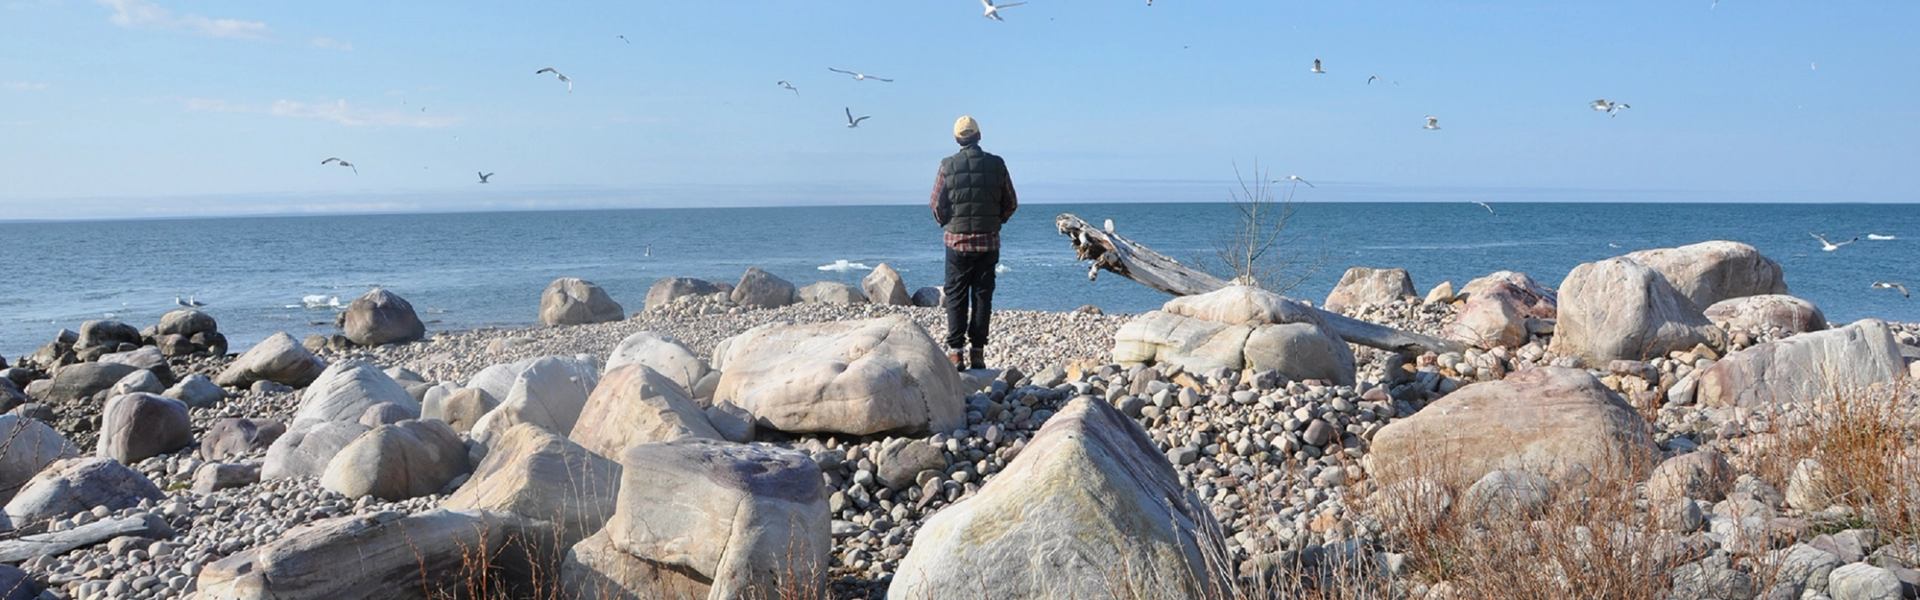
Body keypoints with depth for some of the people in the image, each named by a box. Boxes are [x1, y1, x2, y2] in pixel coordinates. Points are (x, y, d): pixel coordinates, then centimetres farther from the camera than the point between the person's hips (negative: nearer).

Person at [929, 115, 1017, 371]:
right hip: (989, 242, 1)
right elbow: (1011, 204, 4)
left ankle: (955, 353, 1)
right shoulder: (996, 164, -2)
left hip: (957, 241, -1)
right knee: (982, 295, 7)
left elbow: (936, 205, -1)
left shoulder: (948, 166, -6)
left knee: (956, 296, 6)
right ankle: (978, 354, 8)